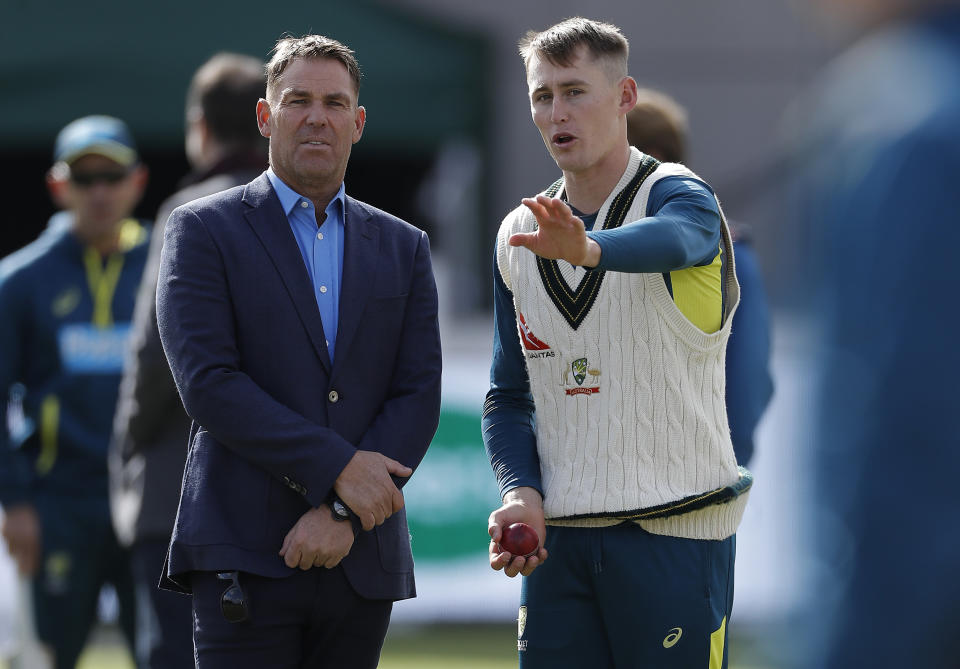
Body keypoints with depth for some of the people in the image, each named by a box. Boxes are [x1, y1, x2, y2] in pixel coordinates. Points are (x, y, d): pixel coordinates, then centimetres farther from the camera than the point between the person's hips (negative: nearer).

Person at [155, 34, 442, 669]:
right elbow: (207, 382, -8)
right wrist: (337, 468, -14)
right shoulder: (203, 229, 3)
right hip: (246, 560, -4)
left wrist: (344, 514, -9)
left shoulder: (403, 247, 14)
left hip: (364, 562, 4)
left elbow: (419, 396, 5)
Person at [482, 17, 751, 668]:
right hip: (558, 535, 5)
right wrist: (521, 491, -3)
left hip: (674, 533, -5)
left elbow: (672, 241, -32)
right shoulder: (521, 235, 12)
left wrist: (588, 249, -54)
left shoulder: (677, 195, -6)